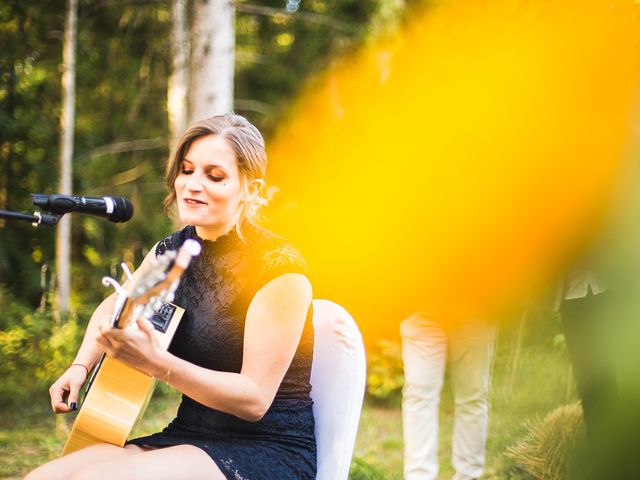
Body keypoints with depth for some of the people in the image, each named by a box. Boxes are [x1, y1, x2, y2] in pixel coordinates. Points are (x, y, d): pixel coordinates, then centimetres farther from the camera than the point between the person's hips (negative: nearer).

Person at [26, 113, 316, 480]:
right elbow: (111, 309, 27)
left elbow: (255, 398, -18)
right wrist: (81, 366, 7)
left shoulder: (279, 269, -15)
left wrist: (154, 361, -30)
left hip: (270, 450, -6)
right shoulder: (174, 251, 5)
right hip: (191, 436, 6)